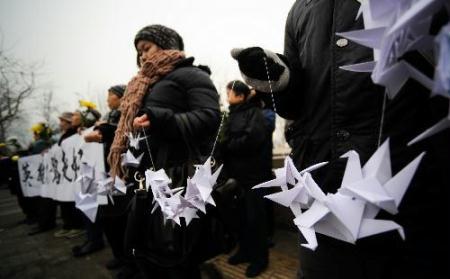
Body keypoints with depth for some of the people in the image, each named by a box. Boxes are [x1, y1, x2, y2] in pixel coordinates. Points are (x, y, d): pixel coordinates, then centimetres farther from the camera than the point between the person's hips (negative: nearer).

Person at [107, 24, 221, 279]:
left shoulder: (190, 75, -2)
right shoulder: (147, 83, 25)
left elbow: (210, 117, -17)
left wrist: (160, 119, -24)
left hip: (178, 179, -9)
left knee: (175, 257, -2)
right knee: (142, 247, 16)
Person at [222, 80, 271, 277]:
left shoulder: (254, 113, -8)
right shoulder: (233, 114, 13)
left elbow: (253, 139, -24)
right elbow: (228, 139, 13)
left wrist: (227, 144, -14)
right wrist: (225, 146, -9)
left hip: (252, 172, -7)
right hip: (236, 171, 7)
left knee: (255, 216, 4)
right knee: (240, 214, 15)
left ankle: (260, 257, 20)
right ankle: (245, 250, 32)